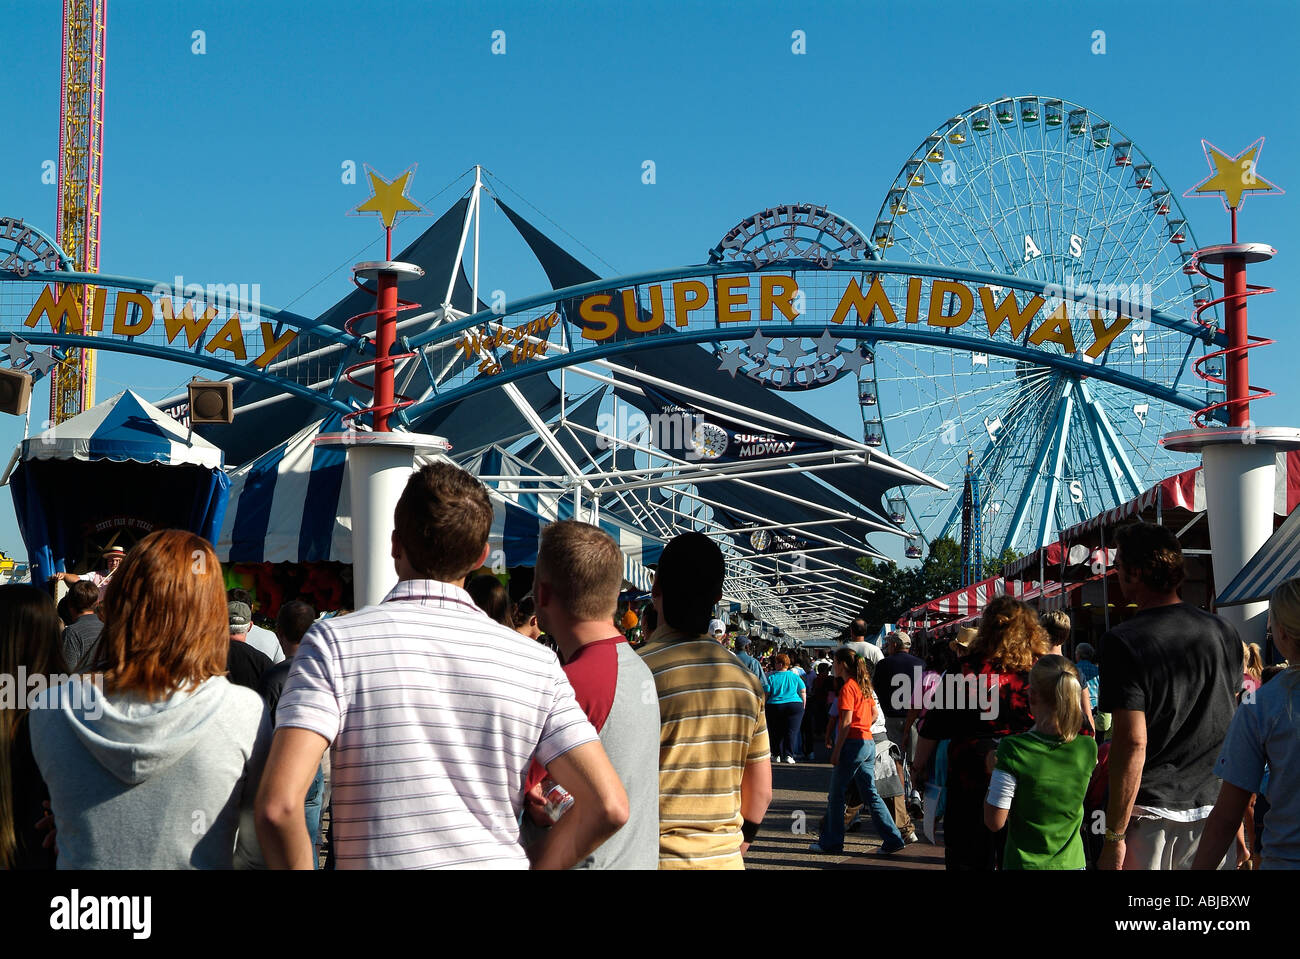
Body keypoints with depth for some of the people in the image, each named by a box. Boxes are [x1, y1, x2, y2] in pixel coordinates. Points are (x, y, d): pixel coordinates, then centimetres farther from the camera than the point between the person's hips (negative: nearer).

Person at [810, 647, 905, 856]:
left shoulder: (847, 688, -13)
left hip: (853, 743, -8)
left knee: (836, 795, 2)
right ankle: (893, 839, 5)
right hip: (869, 742, 8)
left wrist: (836, 751, -15)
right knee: (870, 794, 10)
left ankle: (831, 842, 8)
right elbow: (874, 713, 20)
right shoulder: (863, 686, 13)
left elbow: (846, 723, -17)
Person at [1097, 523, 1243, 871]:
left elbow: (1133, 742, -19)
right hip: (1214, 808, 5)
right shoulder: (1223, 631, 4)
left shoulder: (1123, 643, -15)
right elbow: (1232, 728, 13)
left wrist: (1114, 837, -14)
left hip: (1151, 814, -5)